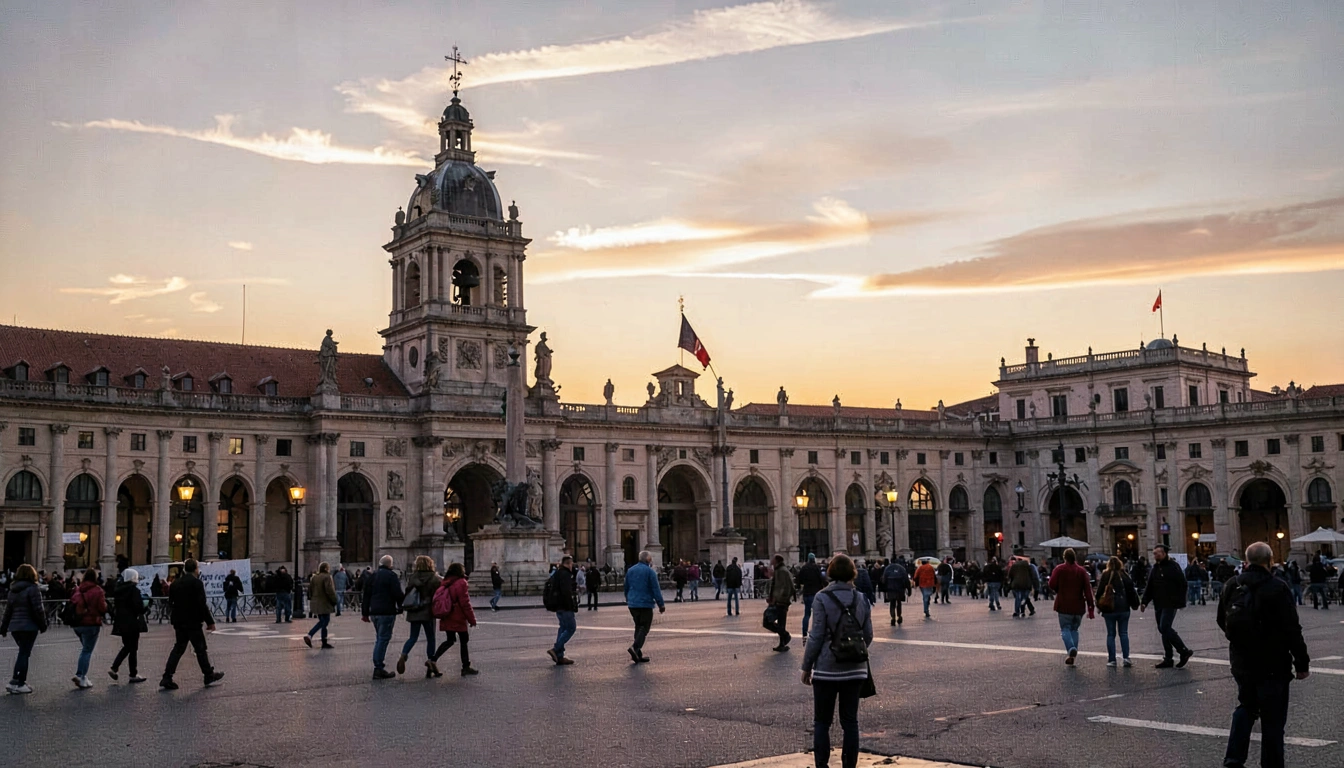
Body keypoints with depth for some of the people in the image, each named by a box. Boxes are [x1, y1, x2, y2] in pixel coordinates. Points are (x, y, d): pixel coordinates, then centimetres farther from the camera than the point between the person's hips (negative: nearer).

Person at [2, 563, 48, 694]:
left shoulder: (12, 590, 12)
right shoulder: (32, 589, -11)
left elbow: (8, 610, 15)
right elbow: (38, 610, -13)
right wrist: (43, 625, -3)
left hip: (14, 626, 7)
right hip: (29, 627, -7)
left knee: (23, 653, 17)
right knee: (24, 654, -2)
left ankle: (15, 681, 13)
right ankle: (20, 684, -2)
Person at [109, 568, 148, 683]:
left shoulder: (118, 589, 8)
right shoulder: (134, 589, -15)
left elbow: (115, 605, 12)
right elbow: (139, 606, -19)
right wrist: (142, 612, 0)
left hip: (120, 622, 7)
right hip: (131, 622, -7)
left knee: (127, 646, 20)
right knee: (133, 648, 1)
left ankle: (114, 668, 9)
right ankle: (133, 675, 7)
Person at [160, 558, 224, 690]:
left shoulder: (175, 583, 9)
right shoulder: (196, 583, -13)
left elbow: (171, 604, 14)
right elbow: (202, 605, -17)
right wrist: (210, 621, -10)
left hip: (179, 623, 6)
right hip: (193, 622, -6)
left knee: (178, 649, 10)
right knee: (200, 649, 4)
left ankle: (167, 679, 1)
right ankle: (209, 676, 15)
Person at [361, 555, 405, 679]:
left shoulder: (371, 576, 14)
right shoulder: (391, 575, -9)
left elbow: (366, 595, 16)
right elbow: (398, 594, -15)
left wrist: (365, 613, 19)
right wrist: (405, 599, 5)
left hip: (374, 612, 7)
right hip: (387, 612, -7)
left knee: (379, 639, 17)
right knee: (383, 639, -5)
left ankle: (378, 666, 16)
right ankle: (378, 669, -8)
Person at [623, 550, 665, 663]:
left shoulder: (630, 570, 11)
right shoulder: (649, 571, -9)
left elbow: (626, 588, 19)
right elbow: (656, 589, -11)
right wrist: (661, 604, -7)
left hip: (632, 604, 7)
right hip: (645, 603, -6)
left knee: (638, 627, 15)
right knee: (644, 628, -4)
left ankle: (638, 654, 12)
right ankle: (635, 647, -25)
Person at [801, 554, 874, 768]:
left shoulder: (823, 598, -11)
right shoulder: (861, 599, 2)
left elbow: (816, 636, -12)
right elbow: (868, 636, 7)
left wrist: (806, 666, -3)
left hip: (827, 669, -4)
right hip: (855, 669, 4)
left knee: (822, 721, 6)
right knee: (850, 720, 10)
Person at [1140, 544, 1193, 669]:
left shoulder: (1173, 566, -8)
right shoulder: (1155, 569, 15)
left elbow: (1182, 584, -10)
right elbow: (1149, 587, 15)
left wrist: (1181, 602, -14)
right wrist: (1144, 602, 5)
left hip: (1170, 604, -8)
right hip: (1158, 605, 8)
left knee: (1165, 627, -15)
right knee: (1163, 629, 7)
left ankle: (1184, 651, -3)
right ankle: (1168, 659, 12)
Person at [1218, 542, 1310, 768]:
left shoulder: (1231, 587, 1)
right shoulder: (1278, 589, -17)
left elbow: (1222, 622, 12)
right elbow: (1292, 631, -17)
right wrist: (1302, 663, -8)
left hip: (1241, 662, 5)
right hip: (1272, 665, -5)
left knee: (1246, 706, 21)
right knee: (1273, 717, 5)